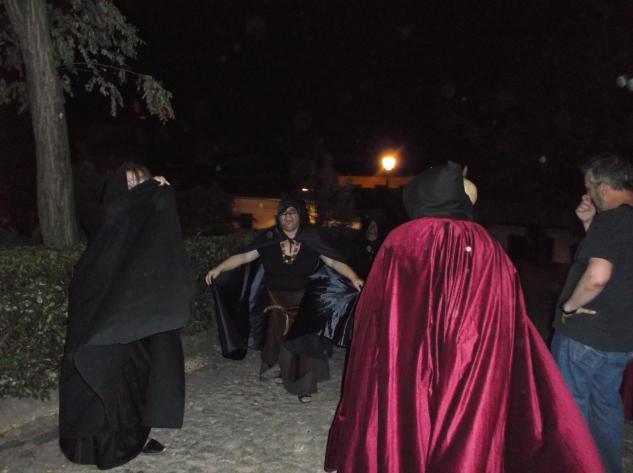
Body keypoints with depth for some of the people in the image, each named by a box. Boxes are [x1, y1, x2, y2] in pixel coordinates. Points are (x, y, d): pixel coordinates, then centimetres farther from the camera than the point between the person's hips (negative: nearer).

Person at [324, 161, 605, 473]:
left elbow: (369, 319, -2)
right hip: (469, 391, 2)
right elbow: (511, 339, 1)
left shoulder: (400, 243, -7)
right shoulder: (490, 253, -1)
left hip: (399, 383, -1)